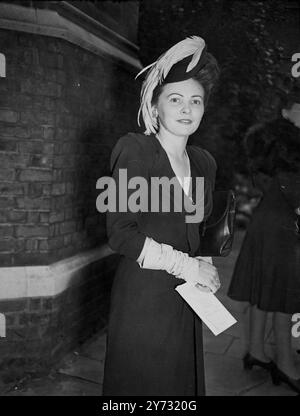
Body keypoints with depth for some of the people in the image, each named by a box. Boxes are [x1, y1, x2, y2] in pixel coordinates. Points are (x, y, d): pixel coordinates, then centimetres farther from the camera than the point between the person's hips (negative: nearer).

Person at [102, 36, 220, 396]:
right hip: (142, 298, -6)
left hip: (186, 299, 6)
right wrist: (184, 265, -16)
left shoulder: (204, 162, 10)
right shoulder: (134, 149, -11)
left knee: (183, 383, 16)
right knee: (140, 384, 8)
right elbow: (120, 232, -16)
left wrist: (203, 271, 2)